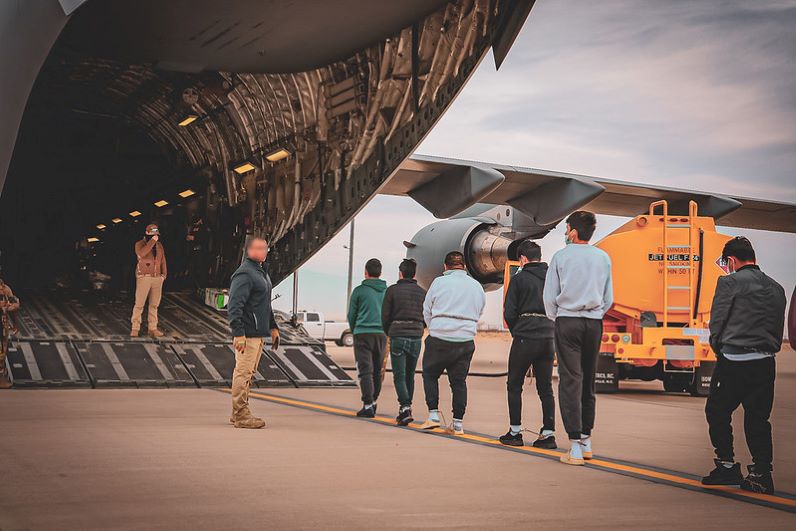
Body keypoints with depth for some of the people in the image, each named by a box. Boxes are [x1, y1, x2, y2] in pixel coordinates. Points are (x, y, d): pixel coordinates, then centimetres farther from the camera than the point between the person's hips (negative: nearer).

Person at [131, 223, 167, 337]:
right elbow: (141, 253, -25)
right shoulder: (140, 244, -3)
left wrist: (164, 274, 9)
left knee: (154, 304, 7)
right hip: (144, 277, -5)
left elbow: (163, 260, 19)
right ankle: (135, 328, 1)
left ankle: (153, 328, 11)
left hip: (157, 278, 5)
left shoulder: (159, 245, 13)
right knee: (139, 304, -4)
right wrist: (152, 241, -23)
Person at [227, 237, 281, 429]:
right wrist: (238, 333, -26)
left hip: (259, 333, 10)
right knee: (243, 372, -6)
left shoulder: (262, 272, 18)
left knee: (248, 373, 15)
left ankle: (238, 413, 23)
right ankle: (241, 415, -2)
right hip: (247, 334, -10)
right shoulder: (244, 274, -14)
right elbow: (234, 305, -21)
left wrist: (273, 327, 25)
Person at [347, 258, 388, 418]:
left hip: (362, 333, -3)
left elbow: (351, 315, 5)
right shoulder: (387, 291, 9)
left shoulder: (359, 290, -1)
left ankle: (368, 405, -13)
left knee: (365, 371, -5)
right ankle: (373, 403, 20)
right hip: (381, 334, 4)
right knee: (377, 371, 13)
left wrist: (354, 332, 19)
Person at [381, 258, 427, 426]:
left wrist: (390, 334, 16)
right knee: (410, 375, 13)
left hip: (397, 336, -3)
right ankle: (406, 409, 17)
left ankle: (405, 407, -18)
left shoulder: (392, 290, -3)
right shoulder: (422, 293, 6)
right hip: (416, 337, 3)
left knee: (399, 376, -2)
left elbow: (385, 317, -1)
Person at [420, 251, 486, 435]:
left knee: (430, 375, 13)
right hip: (466, 341, 3)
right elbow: (478, 315, 15)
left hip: (439, 339, -3)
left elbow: (427, 311, 7)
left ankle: (433, 415, 4)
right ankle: (458, 423, 9)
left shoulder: (439, 282, -2)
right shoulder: (477, 286, 9)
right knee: (459, 381, 10)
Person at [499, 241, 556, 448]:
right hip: (549, 338, 4)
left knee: (514, 386, 8)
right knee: (545, 388, 9)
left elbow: (509, 313, -5)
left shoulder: (519, 279, -4)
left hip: (525, 339, -4)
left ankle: (515, 432, 8)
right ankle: (548, 433, 5)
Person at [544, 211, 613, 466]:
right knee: (588, 381, 12)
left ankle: (575, 446, -8)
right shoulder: (603, 258, 5)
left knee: (570, 380, -4)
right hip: (594, 322, 3)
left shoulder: (561, 256, -4)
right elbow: (608, 298, 10)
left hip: (567, 321, -3)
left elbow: (549, 296, 0)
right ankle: (586, 440, 20)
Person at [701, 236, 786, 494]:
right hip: (766, 363, 5)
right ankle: (761, 474, 9)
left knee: (717, 413, 10)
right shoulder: (776, 288, 12)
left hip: (734, 360, -5)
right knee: (758, 419, 10)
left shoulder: (730, 282, -6)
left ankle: (727, 465, 10)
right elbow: (778, 329, 13)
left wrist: (719, 351, 10)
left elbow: (716, 323, -5)